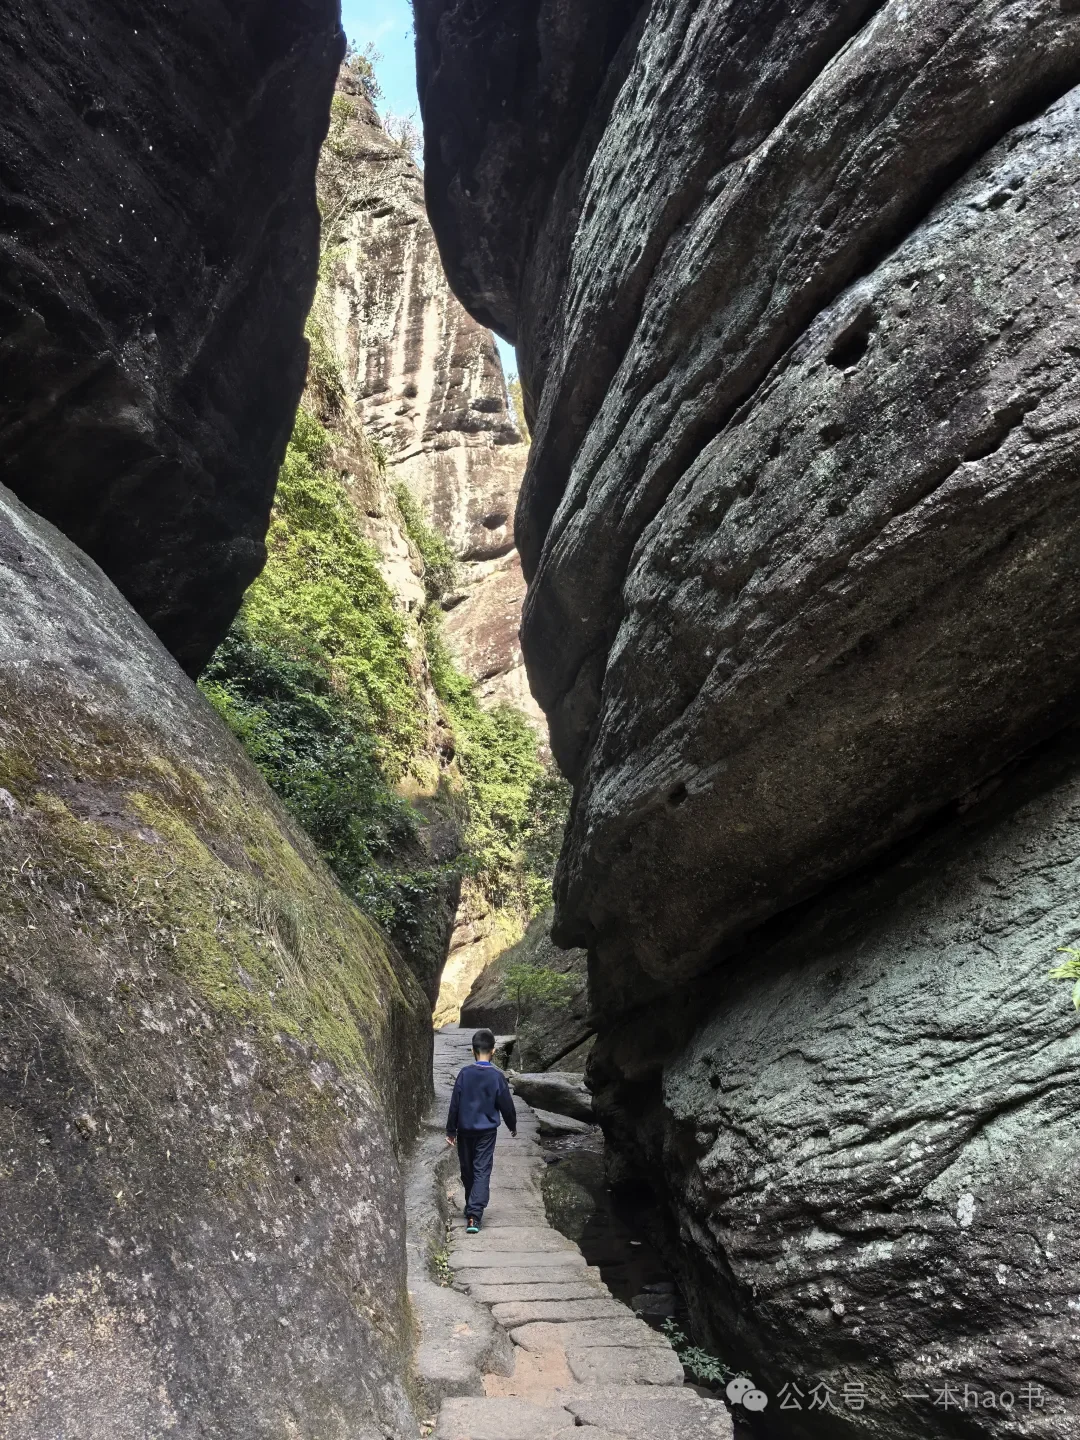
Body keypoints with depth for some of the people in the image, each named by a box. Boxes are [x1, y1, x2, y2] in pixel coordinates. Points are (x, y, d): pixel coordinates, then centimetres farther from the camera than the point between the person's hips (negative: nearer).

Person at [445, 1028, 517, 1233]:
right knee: (482, 1171, -1)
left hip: (465, 1129, 2)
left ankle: (471, 1209, 30)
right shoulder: (497, 1076, -10)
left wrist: (451, 1130, 5)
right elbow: (506, 1104, -2)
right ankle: (474, 1216, -13)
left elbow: (455, 1103, -4)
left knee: (467, 1170, 17)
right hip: (487, 1131, -2)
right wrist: (512, 1126, 14)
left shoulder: (464, 1073, -8)